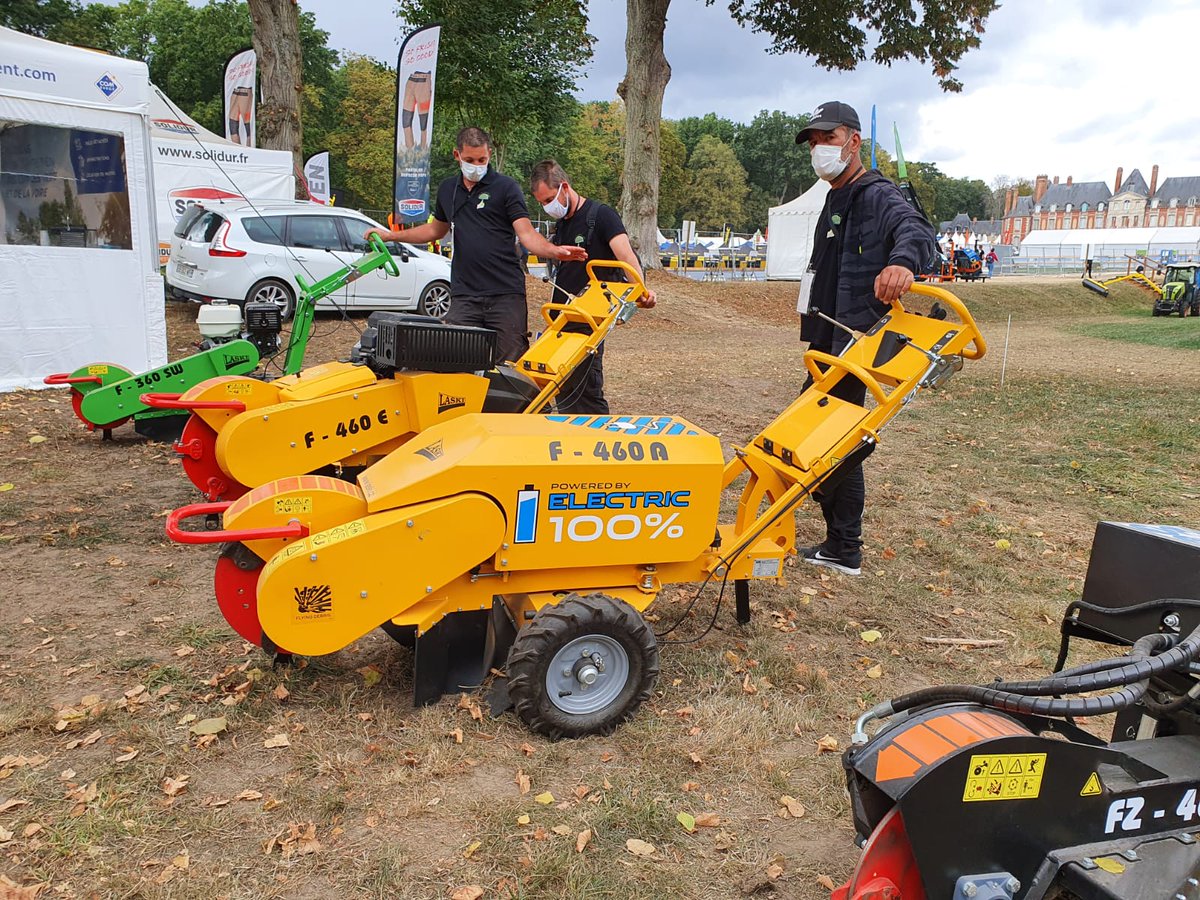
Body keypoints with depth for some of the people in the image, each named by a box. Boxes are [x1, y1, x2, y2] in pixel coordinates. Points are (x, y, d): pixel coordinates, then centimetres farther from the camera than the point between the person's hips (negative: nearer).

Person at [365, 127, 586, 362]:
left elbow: (527, 233, -9)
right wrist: (391, 235, 28)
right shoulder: (447, 189, 16)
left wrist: (555, 251, -28)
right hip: (463, 296, 4)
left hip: (506, 294, -4)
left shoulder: (506, 187, 0)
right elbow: (436, 229, 31)